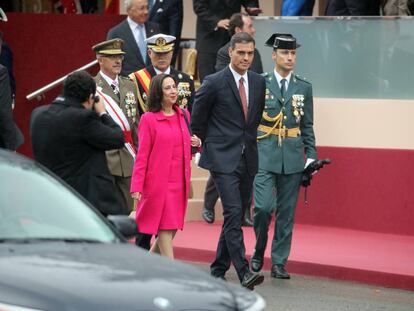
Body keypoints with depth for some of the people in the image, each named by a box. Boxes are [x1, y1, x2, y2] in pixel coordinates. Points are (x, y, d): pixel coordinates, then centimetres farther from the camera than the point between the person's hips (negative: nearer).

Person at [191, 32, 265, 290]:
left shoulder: (259, 82, 8)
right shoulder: (214, 83, -7)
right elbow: (197, 120, 2)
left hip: (248, 159, 6)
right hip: (223, 159, -6)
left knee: (236, 215, 10)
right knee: (233, 213, -16)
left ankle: (219, 269, 21)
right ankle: (244, 272, -21)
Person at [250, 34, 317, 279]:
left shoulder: (304, 87, 10)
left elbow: (307, 126, 13)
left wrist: (311, 156, 5)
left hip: (293, 158, 3)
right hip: (264, 155, -3)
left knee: (287, 212, 4)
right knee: (263, 207, -13)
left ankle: (279, 263, 11)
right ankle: (259, 251, 11)